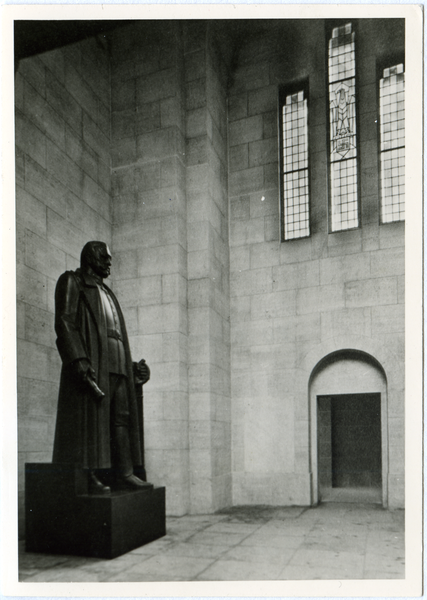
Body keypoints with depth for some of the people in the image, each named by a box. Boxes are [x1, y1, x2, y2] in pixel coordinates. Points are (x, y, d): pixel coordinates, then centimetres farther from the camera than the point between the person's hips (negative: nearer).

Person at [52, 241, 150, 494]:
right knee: (92, 415, -11)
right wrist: (79, 359, -20)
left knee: (122, 416, 2)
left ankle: (123, 471, 4)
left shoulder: (105, 291, 31)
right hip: (91, 361, -8)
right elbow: (64, 322, -7)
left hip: (118, 364, 8)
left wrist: (130, 365, 19)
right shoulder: (71, 281, 7)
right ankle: (89, 476, -10)